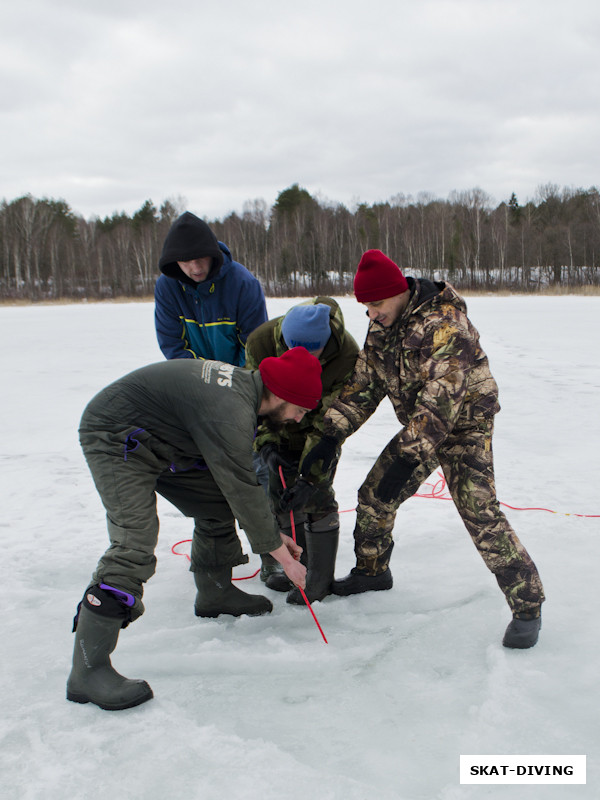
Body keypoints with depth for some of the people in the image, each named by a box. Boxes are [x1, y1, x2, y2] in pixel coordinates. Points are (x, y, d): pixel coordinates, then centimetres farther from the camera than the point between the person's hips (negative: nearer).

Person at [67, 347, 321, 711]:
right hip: (114, 440, -10)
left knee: (218, 504, 12)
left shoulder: (243, 385, 1)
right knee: (133, 544, -20)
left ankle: (215, 593, 32)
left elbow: (243, 480, 11)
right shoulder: (229, 410, -30)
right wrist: (284, 558, -13)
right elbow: (244, 493, -24)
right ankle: (88, 670, -18)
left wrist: (274, 534, 13)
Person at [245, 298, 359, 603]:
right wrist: (267, 444, -28)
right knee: (280, 492, 7)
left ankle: (320, 578, 3)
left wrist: (309, 476, -34)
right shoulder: (261, 341, -29)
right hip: (281, 430, 4)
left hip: (322, 428, -3)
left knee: (317, 497, -10)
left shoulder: (347, 355, -35)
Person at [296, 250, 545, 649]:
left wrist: (408, 458, -39)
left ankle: (527, 605, -6)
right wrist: (332, 436, -6)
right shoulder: (381, 327, 0)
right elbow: (364, 384, 3)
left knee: (479, 513, -18)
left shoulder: (444, 324, -27)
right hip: (420, 428, 8)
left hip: (465, 426, -8)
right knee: (373, 495, 10)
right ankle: (372, 570, 33)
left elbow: (441, 399, -33)